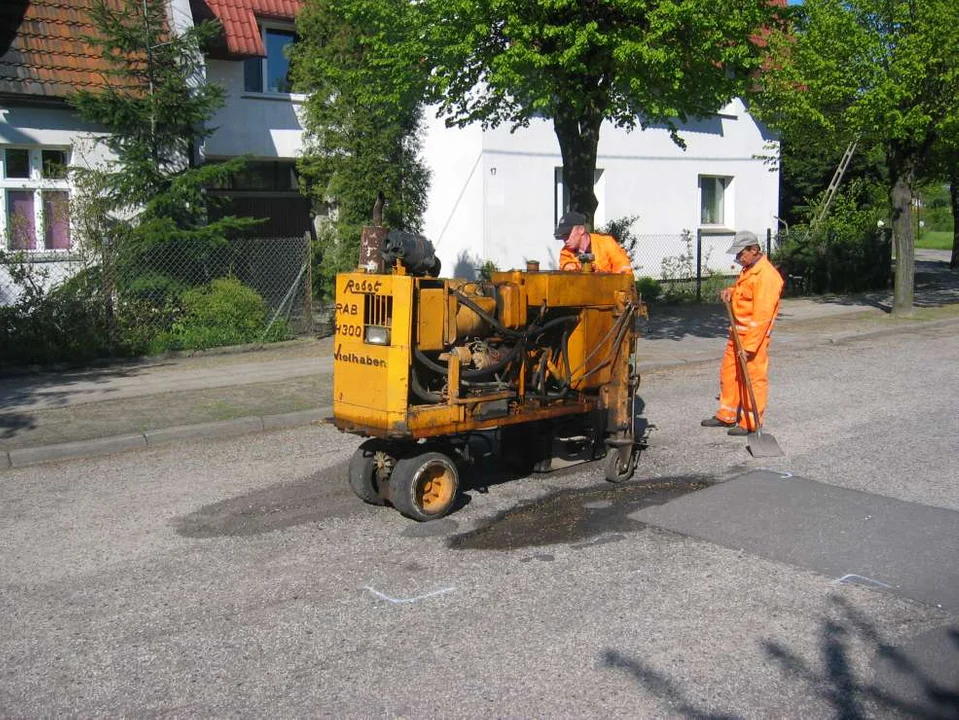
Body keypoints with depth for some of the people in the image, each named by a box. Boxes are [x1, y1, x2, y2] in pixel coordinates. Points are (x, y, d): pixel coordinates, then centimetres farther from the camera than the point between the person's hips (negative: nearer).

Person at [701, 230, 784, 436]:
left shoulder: (766, 276, -20)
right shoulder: (748, 270, 12)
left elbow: (761, 316, -24)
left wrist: (749, 345, -25)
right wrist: (731, 291, 9)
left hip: (754, 336, -10)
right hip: (737, 333, 10)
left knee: (753, 378, -1)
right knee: (729, 373, 16)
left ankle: (750, 424, 7)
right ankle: (726, 416, 27)